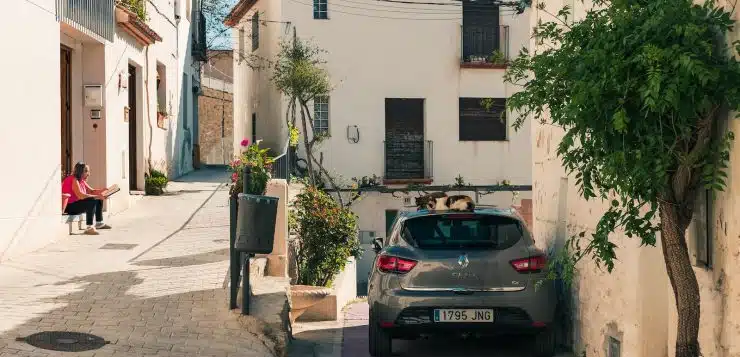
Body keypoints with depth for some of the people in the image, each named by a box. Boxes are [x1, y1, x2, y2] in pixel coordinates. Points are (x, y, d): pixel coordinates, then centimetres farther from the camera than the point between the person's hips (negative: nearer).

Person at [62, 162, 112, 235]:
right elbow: (80, 195, -32)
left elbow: (91, 191, 13)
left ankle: (99, 223, 27)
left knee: (99, 200, 14)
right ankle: (89, 227, -35)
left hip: (76, 203, 11)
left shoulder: (82, 181, 10)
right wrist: (97, 196, -31)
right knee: (92, 201, -30)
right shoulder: (73, 180, -20)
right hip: (69, 206, -11)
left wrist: (102, 191, -6)